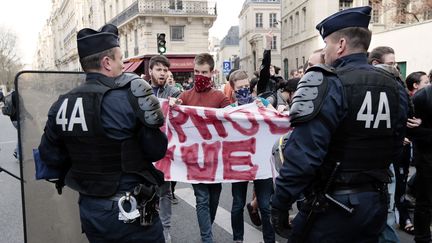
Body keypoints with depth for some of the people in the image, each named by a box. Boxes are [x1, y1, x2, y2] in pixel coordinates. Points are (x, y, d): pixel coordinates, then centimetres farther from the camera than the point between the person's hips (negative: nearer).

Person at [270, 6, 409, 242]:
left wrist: (279, 204, -16)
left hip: (331, 207, -7)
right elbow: (394, 148, 13)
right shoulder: (396, 88, 5)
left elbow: (303, 154, -23)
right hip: (376, 204, 7)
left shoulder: (327, 83, -17)